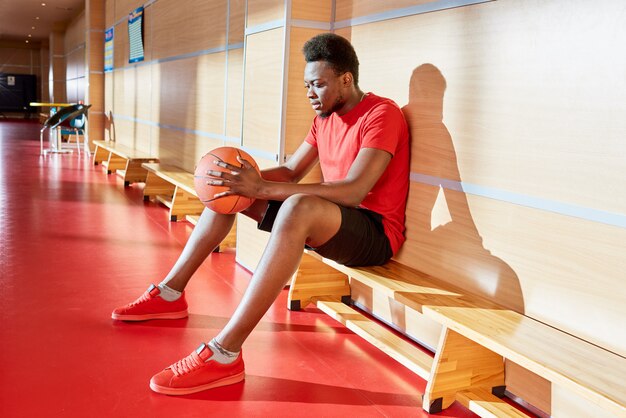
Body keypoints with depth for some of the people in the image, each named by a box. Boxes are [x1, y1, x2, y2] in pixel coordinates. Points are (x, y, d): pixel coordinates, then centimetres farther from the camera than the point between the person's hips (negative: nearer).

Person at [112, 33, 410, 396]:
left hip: (375, 233, -9)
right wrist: (250, 179, -10)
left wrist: (262, 189, -31)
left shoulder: (382, 114, -15)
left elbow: (354, 191, -28)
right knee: (231, 187, 6)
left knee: (300, 206, -40)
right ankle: (170, 293, 6)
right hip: (328, 221, 9)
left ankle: (225, 354, -41)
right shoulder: (325, 117, 12)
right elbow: (291, 172, 13)